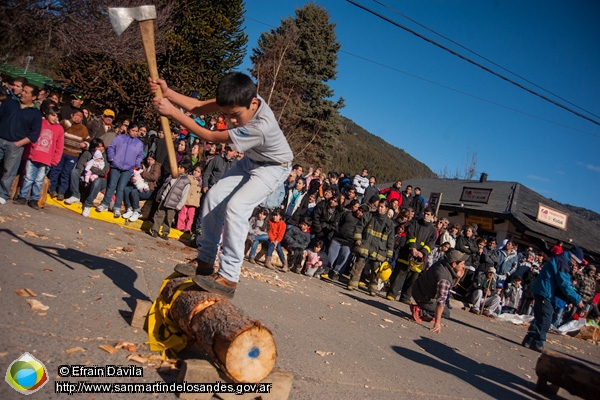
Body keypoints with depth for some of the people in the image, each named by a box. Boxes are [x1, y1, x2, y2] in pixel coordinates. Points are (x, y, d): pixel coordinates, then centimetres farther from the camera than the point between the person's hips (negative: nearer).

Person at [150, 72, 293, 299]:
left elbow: (210, 136, -32)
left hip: (273, 167, -8)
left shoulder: (261, 127, -40)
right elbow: (199, 107, -10)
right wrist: (167, 92, -24)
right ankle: (205, 261, 8)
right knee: (214, 197, -2)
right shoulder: (240, 101, -20)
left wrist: (172, 112, -29)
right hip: (251, 161, 8)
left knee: (236, 206, -26)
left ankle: (229, 278, -22)